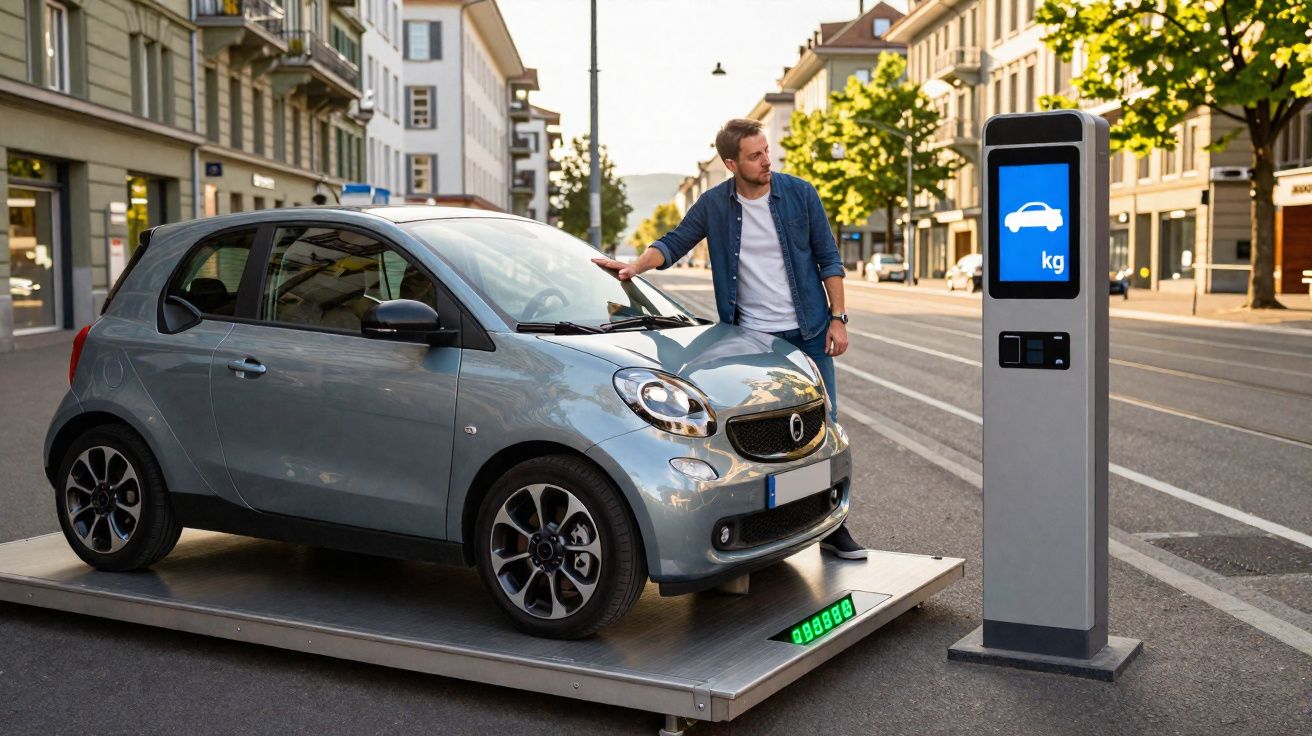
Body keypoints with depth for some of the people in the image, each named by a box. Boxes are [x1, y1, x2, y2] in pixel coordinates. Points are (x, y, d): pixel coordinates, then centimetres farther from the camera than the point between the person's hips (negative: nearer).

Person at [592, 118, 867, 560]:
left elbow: (828, 259, 2)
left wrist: (838, 318, -4)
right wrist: (636, 266, -20)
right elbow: (673, 243, 0)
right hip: (749, 337, 0)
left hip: (807, 332, 0)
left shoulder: (799, 194, -3)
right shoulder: (713, 205, -2)